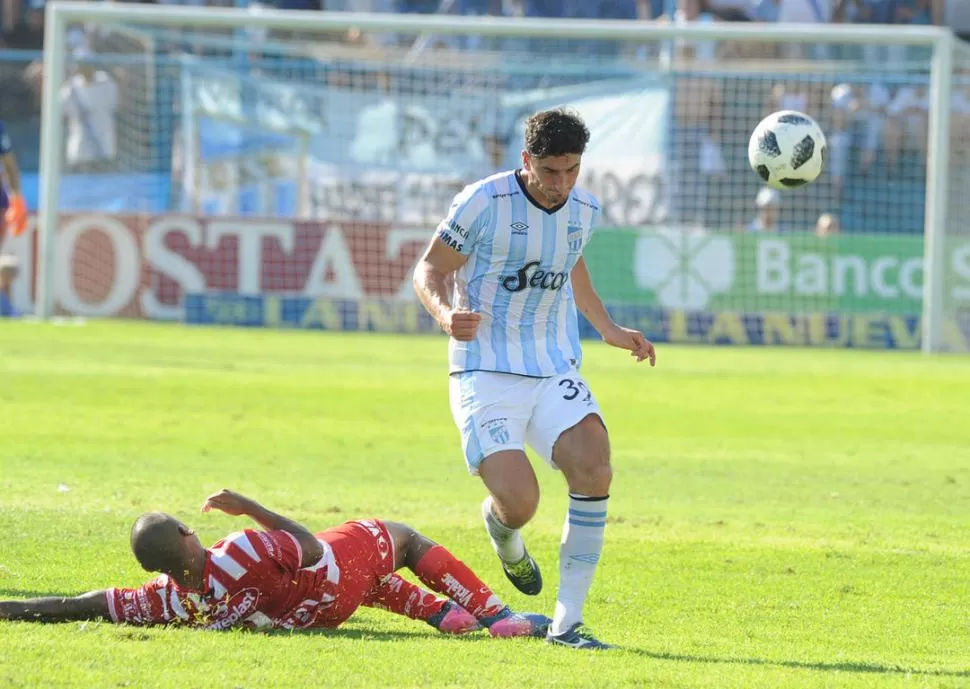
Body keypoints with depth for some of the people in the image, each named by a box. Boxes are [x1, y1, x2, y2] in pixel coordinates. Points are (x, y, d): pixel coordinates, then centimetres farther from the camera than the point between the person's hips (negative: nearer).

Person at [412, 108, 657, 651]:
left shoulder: (585, 210, 5)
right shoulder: (484, 203, -12)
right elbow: (430, 269, -3)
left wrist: (609, 330, 23)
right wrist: (446, 313, -23)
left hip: (556, 374, 5)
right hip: (486, 376, -5)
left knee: (595, 470, -21)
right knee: (518, 503, -20)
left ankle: (568, 622, -11)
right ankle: (504, 533, 24)